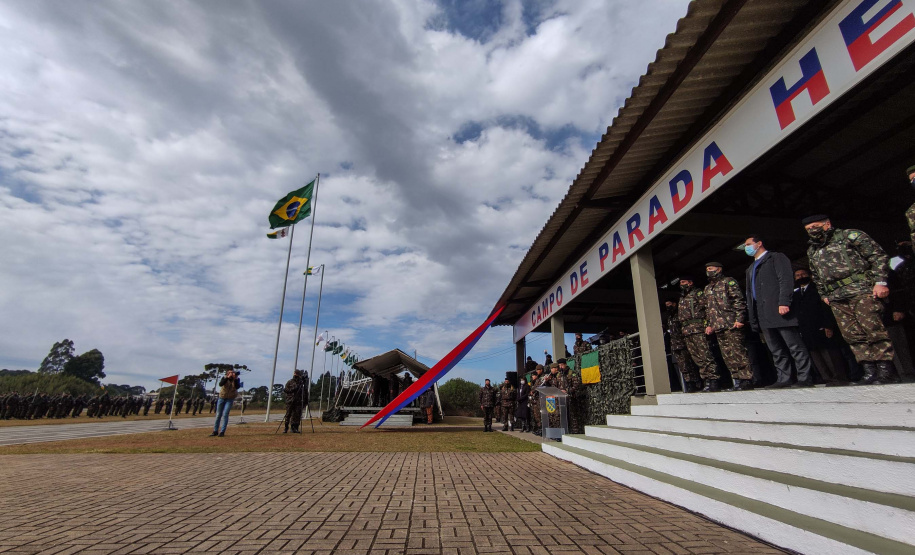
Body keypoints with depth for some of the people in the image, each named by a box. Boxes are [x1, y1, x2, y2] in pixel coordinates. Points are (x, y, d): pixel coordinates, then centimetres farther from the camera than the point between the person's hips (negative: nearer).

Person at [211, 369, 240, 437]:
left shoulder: (237, 379, -10)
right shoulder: (224, 378, -9)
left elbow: (237, 387, -26)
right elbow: (220, 384, -28)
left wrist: (235, 379, -36)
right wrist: (227, 377, -39)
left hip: (230, 399, -2)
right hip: (222, 397, 2)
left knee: (225, 414, -12)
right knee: (218, 415, 9)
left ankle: (222, 432, -6)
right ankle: (215, 431, 23)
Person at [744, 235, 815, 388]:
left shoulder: (777, 258, 5)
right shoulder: (751, 268, 27)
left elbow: (786, 279, -9)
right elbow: (749, 293, 24)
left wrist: (784, 302, -22)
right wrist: (753, 317, 16)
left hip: (779, 310, -8)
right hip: (764, 315, 8)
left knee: (794, 346, -5)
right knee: (776, 350, 7)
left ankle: (805, 378, -1)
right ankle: (784, 379, 10)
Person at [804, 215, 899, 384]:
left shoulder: (850, 236, 2)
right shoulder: (812, 251, 19)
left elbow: (879, 256, -3)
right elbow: (816, 277, 28)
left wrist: (880, 282, -11)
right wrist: (824, 294, 19)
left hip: (861, 290, -5)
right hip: (836, 298, 6)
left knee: (872, 329, -10)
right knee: (852, 335, 0)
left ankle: (886, 371, -2)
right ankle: (870, 372, 3)